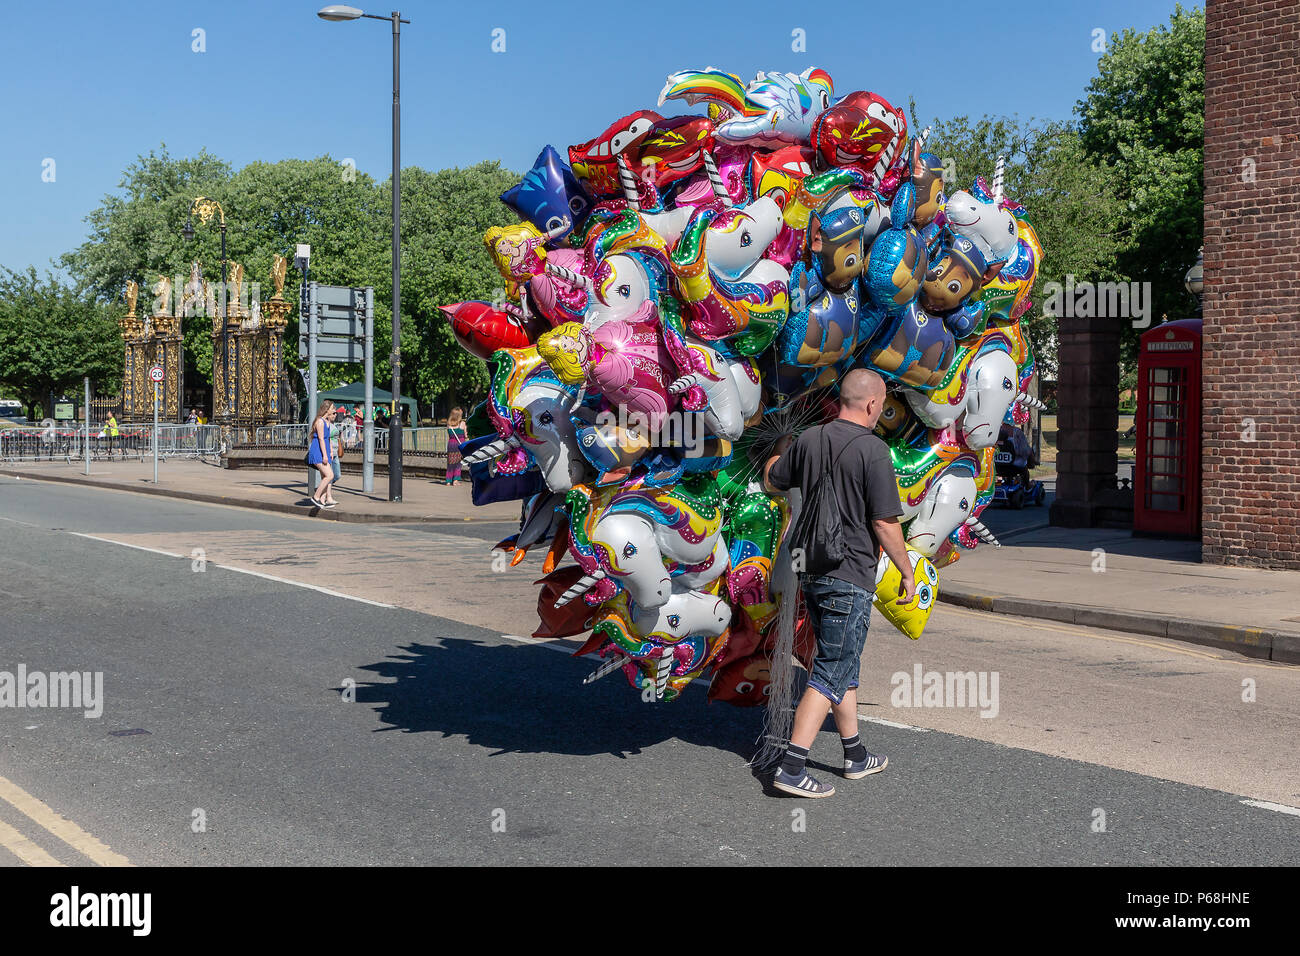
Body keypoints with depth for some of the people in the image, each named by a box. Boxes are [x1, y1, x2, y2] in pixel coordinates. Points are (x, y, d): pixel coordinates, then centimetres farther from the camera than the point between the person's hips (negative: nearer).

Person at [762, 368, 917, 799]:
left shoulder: (808, 439, 4)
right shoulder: (873, 451, -15)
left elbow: (771, 483, 19)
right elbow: (885, 524, -15)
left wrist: (779, 452, 38)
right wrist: (907, 571, -2)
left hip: (810, 570, 7)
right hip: (850, 575, -7)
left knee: (844, 664, 19)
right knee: (831, 672, -3)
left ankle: (856, 756, 29)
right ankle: (792, 767, -6)